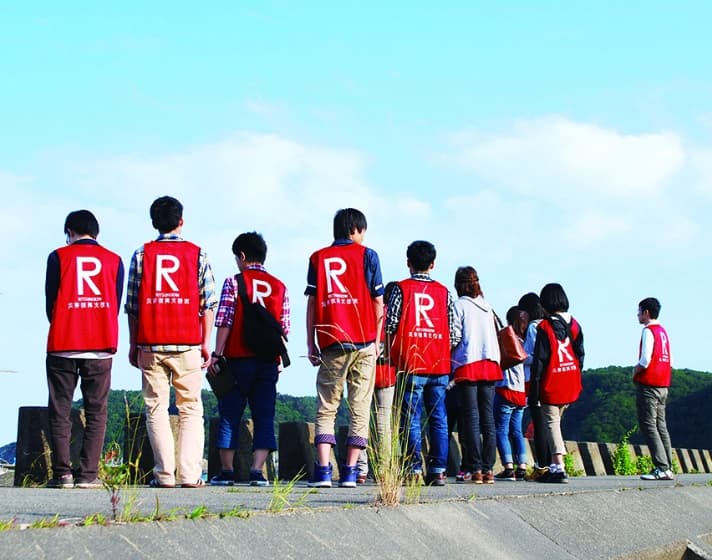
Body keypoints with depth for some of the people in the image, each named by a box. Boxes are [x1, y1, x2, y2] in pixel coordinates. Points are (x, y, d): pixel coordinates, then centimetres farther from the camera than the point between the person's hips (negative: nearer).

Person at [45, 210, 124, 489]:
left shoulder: (58, 257, 3)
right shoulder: (114, 260, 8)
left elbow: (50, 301, 4)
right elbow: (116, 304, 8)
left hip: (63, 345, -1)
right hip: (101, 346, 1)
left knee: (60, 411, 4)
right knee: (96, 412, 5)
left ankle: (62, 473, -3)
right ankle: (88, 474, -2)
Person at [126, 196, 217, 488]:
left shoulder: (141, 255, 5)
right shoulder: (197, 254, 4)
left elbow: (132, 304, 4)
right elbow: (208, 303, 1)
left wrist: (133, 344, 10)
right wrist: (206, 342, 6)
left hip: (150, 343, 0)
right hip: (187, 343, 0)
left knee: (156, 408, 3)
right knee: (190, 409, 5)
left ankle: (164, 474, -3)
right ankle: (190, 474, -3)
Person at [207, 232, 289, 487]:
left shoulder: (233, 283, -2)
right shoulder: (279, 287, 8)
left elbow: (225, 323, -7)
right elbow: (284, 329, 7)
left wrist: (216, 355, -4)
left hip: (239, 359, -2)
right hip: (268, 361, 2)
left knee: (229, 415, 6)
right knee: (264, 417, 4)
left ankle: (226, 471, 9)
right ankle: (257, 471, -5)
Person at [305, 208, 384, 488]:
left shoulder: (318, 258, 11)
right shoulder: (367, 255, 6)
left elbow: (311, 302, 6)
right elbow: (377, 301, 3)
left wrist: (310, 344, 7)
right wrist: (377, 340, 10)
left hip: (330, 343, 1)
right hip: (363, 341, -1)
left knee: (326, 407, 4)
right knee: (360, 408, 3)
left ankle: (323, 470, -9)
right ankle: (350, 471, -2)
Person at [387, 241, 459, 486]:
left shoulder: (401, 289, 0)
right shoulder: (443, 292, 8)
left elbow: (390, 324, -5)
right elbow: (453, 331, 5)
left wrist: (393, 353, 10)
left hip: (411, 365, -3)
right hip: (440, 366, 3)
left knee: (411, 419, -1)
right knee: (438, 419, 6)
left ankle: (414, 470, -6)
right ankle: (438, 470, 3)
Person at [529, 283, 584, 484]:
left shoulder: (544, 328, -12)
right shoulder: (574, 324, 6)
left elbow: (539, 361, -12)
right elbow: (580, 355, 10)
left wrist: (533, 392, -8)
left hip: (551, 386, -6)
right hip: (570, 386, 6)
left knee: (551, 423, -1)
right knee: (555, 421, 19)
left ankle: (559, 467, -13)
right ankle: (554, 465, 19)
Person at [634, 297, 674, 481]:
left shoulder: (648, 331, -11)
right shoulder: (663, 331, 14)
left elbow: (645, 360, -20)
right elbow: (670, 361, 16)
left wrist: (636, 371, -1)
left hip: (648, 385, -9)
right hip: (663, 385, 9)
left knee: (648, 426, -7)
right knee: (661, 426, 10)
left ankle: (661, 468, -13)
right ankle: (668, 468, 9)